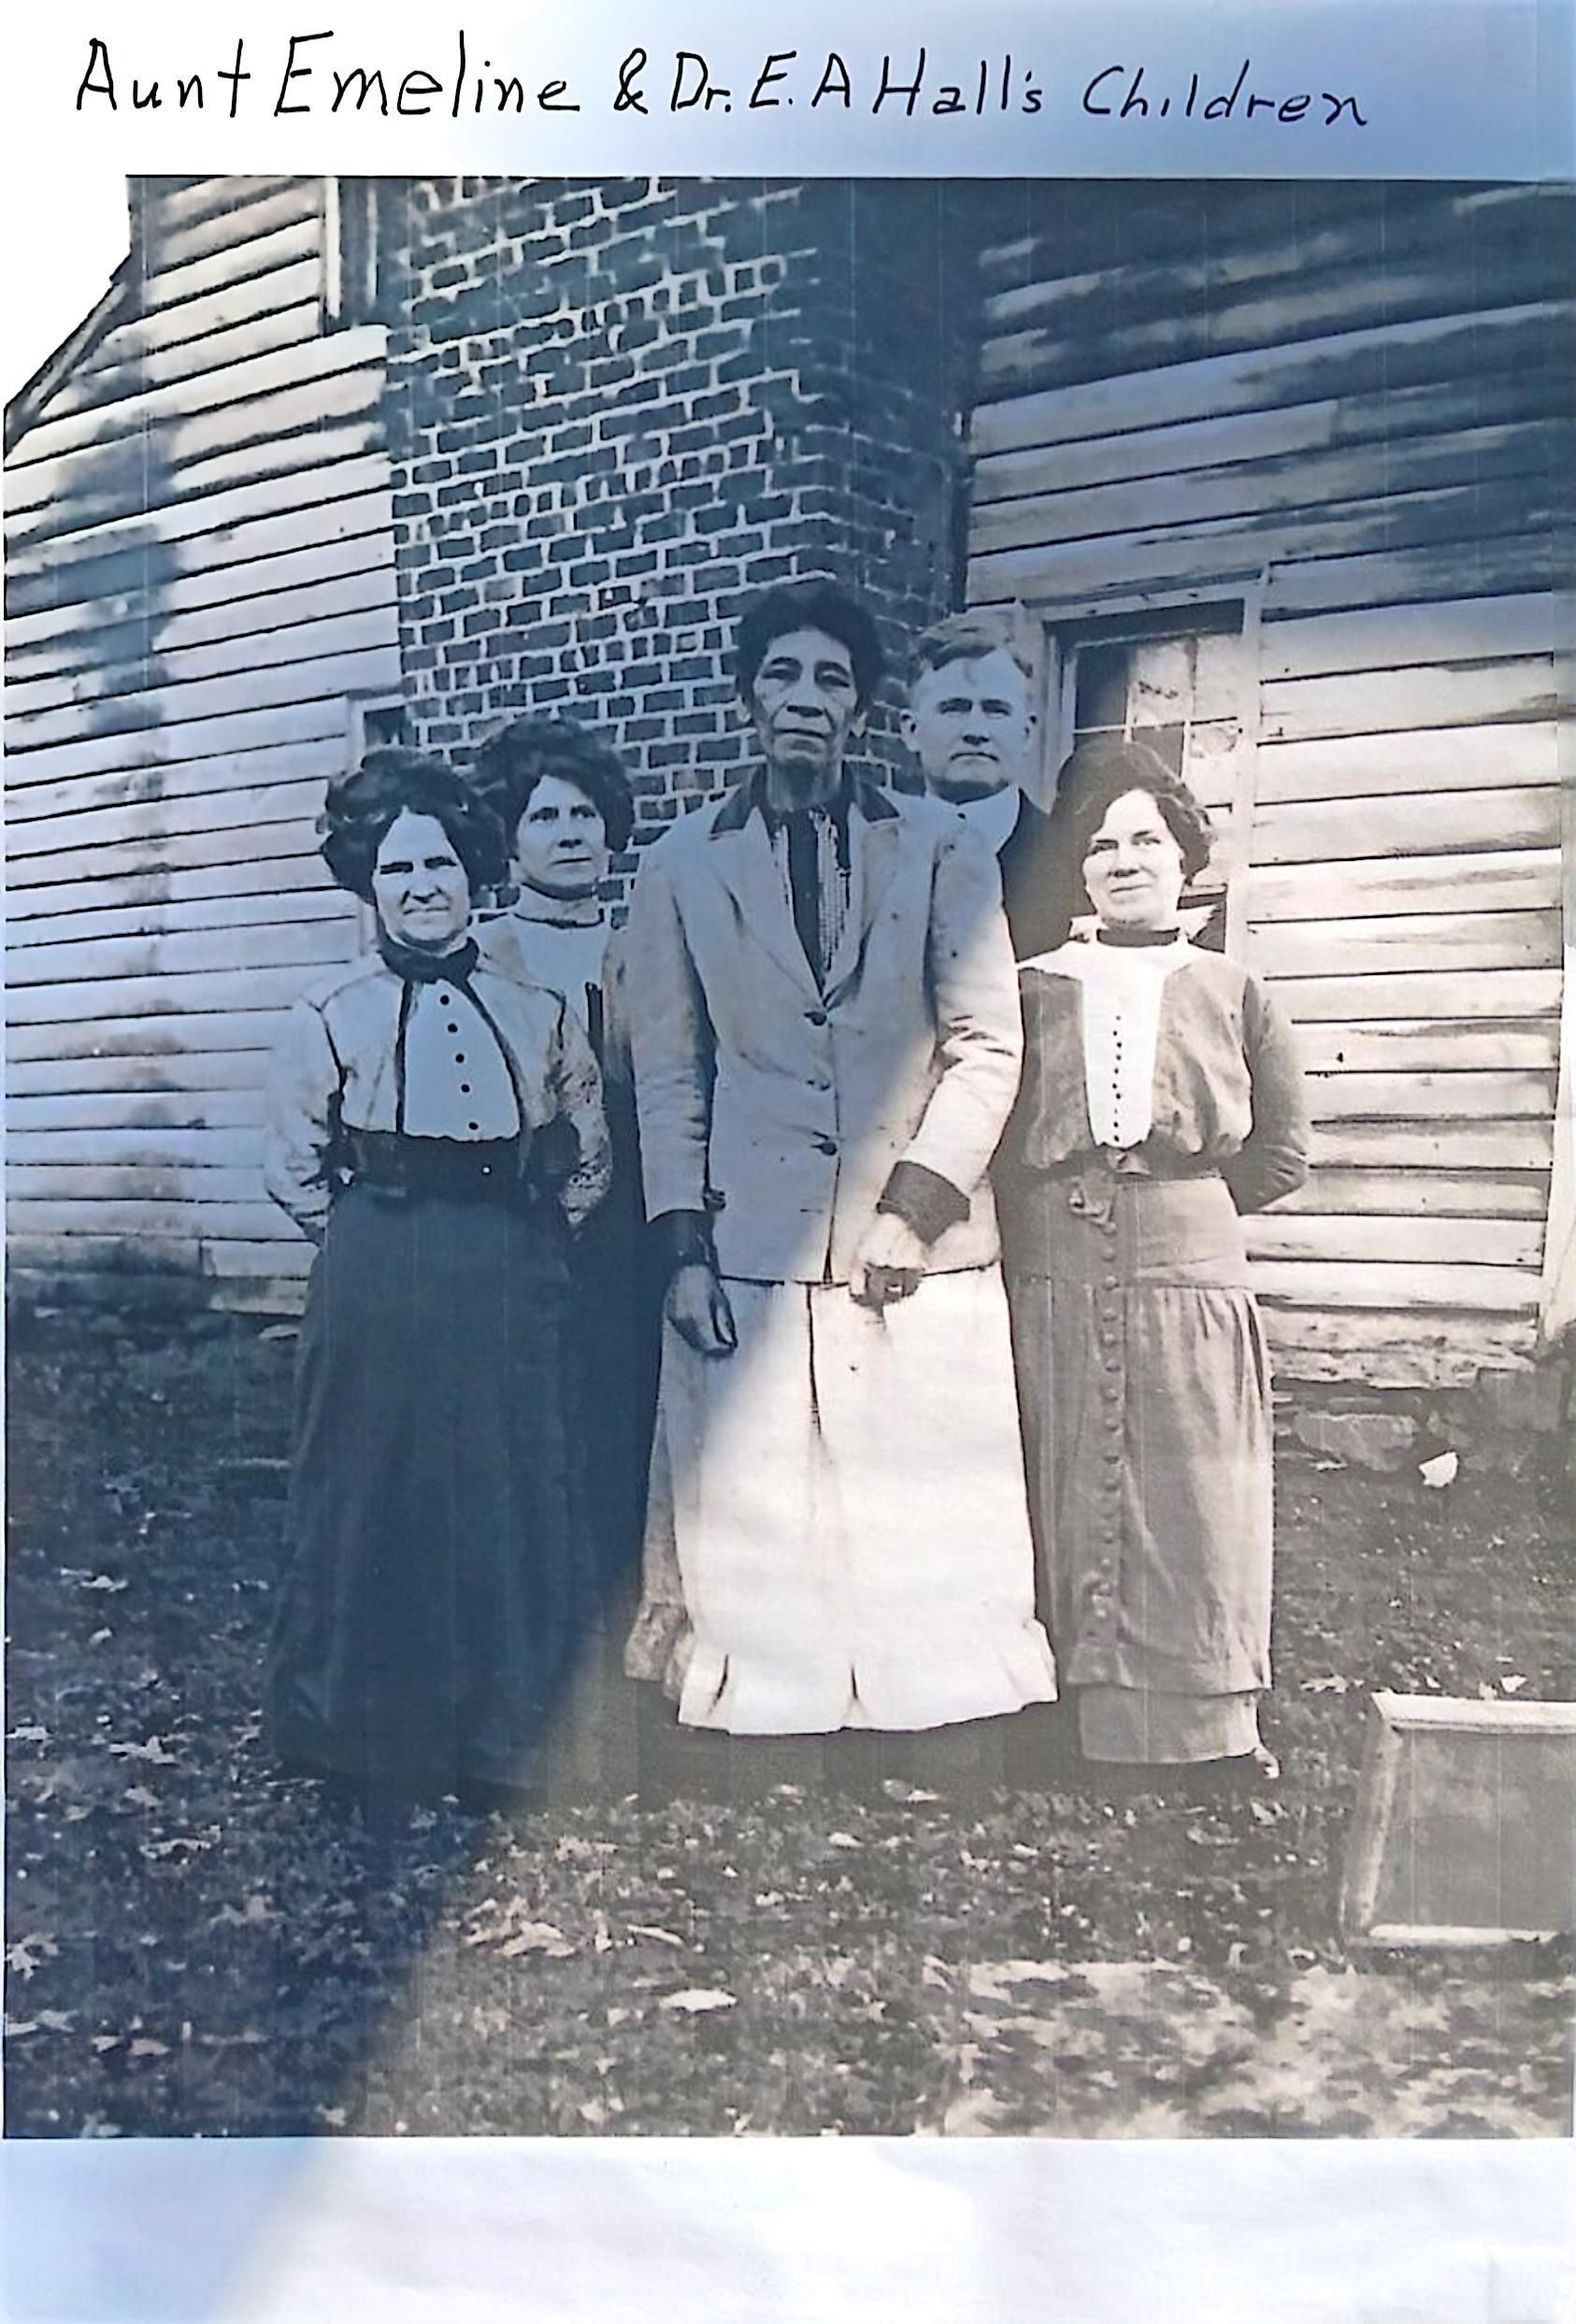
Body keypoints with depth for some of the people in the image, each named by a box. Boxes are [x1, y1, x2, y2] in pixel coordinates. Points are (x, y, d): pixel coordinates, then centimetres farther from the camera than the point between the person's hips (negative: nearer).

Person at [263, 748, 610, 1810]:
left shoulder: (534, 1006, 4)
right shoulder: (332, 1012, 0)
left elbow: (588, 1149, 11)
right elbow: (296, 1163, 5)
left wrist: (530, 1237, 4)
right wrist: (373, 1238, 2)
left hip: (513, 1285, 2)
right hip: (376, 1285, -1)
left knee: (519, 1490, 7)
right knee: (379, 1491, 7)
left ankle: (509, 1738, 22)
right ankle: (370, 1726, 24)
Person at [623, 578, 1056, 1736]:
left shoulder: (941, 847, 6)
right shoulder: (682, 865, 9)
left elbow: (987, 1042, 1)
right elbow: (669, 1072, 8)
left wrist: (914, 1203, -9)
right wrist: (684, 1245, 1)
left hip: (921, 1236, 0)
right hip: (751, 1240, 1)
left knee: (935, 1513, 0)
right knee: (758, 1520, 1)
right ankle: (773, 1708, 12)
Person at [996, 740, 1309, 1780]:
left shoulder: (1233, 992, 12)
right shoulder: (1036, 989, 14)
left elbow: (1281, 1152, 10)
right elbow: (994, 1142, 8)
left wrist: (1182, 1197, 4)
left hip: (1191, 1280, -1)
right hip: (1055, 1290, 1)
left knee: (1195, 1517, -2)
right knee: (1075, 1514, 2)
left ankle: (1212, 1735, 7)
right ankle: (1095, 1735, 10)